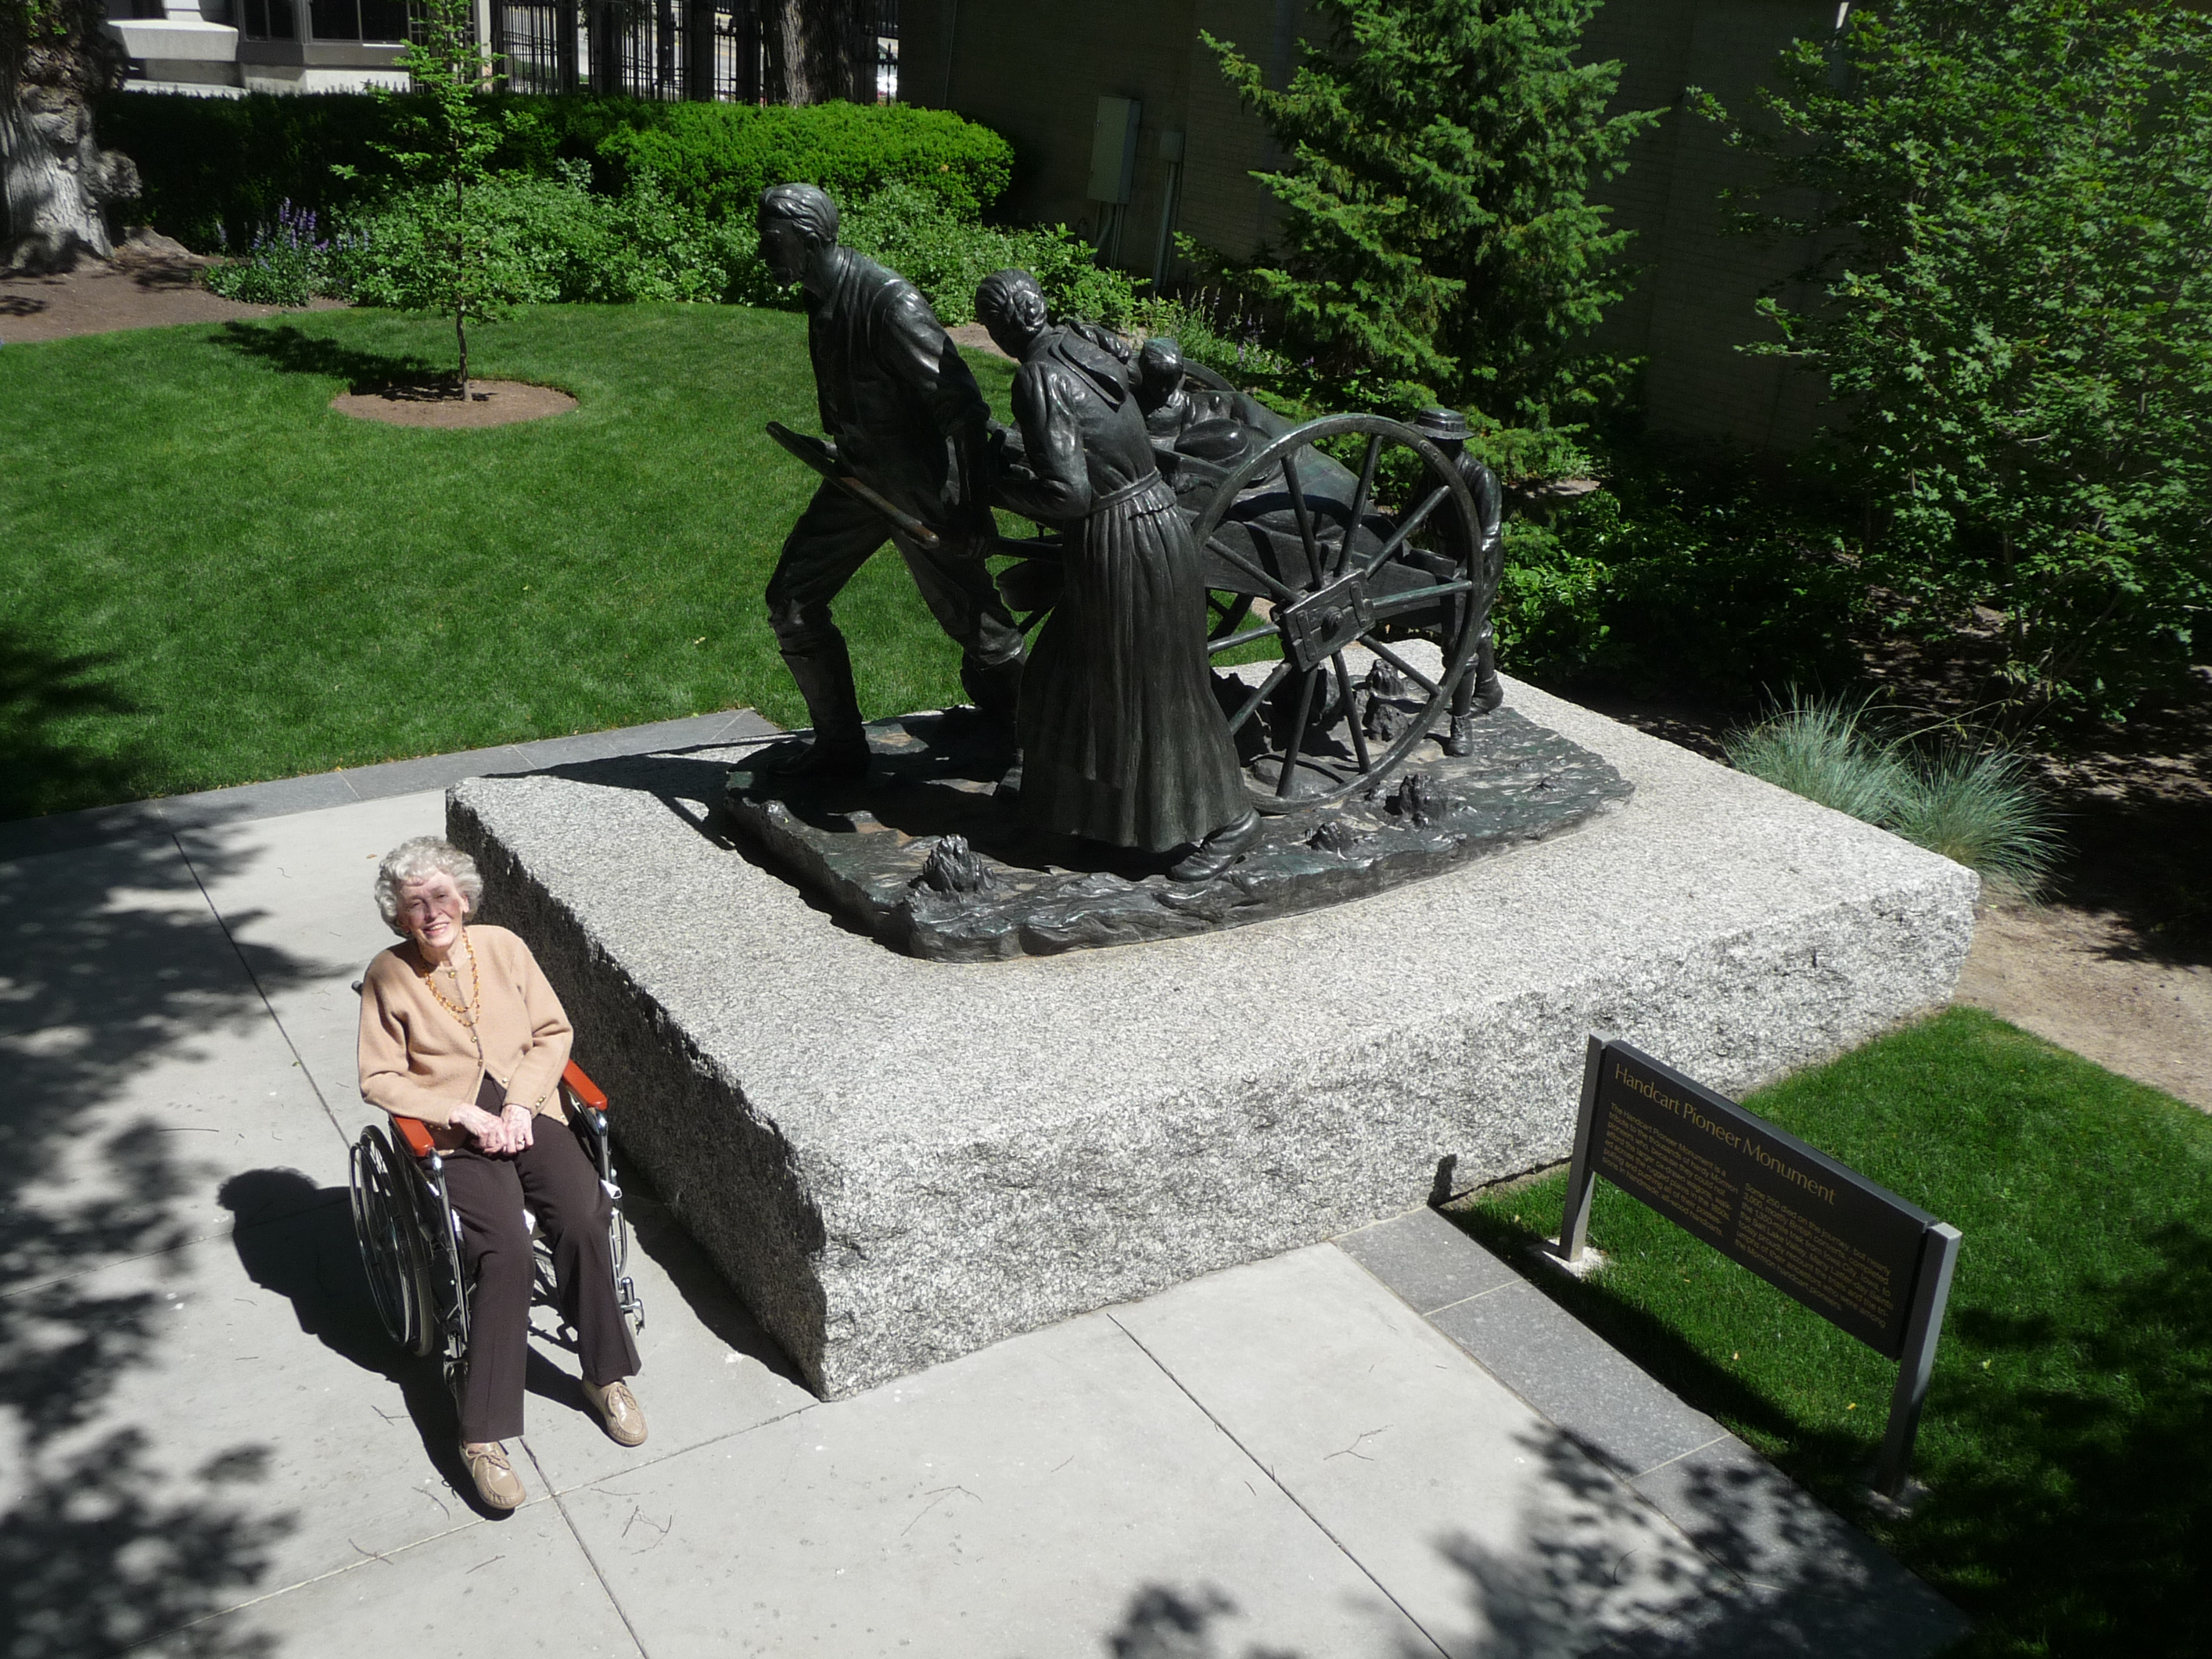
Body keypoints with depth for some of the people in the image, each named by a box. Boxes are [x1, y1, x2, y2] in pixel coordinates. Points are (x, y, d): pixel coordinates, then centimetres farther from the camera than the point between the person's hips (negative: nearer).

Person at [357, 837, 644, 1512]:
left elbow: (553, 1033, 9)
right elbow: (379, 1078, -1)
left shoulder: (503, 947, 6)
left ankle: (605, 1373, -4)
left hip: (526, 1113, 3)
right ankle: (482, 1435, -19)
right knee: (506, 1251, -27)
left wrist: (520, 1104, -7)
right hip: (453, 1133, -2)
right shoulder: (388, 975, -1)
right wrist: (465, 1115, -13)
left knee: (583, 1219, -25)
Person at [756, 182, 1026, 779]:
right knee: (792, 604, 6)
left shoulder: (890, 303, -27)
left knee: (974, 622, 5)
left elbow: (963, 406, -27)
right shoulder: (823, 298, 0)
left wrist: (972, 510, -26)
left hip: (923, 489, -8)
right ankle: (839, 746, 18)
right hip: (861, 476, 9)